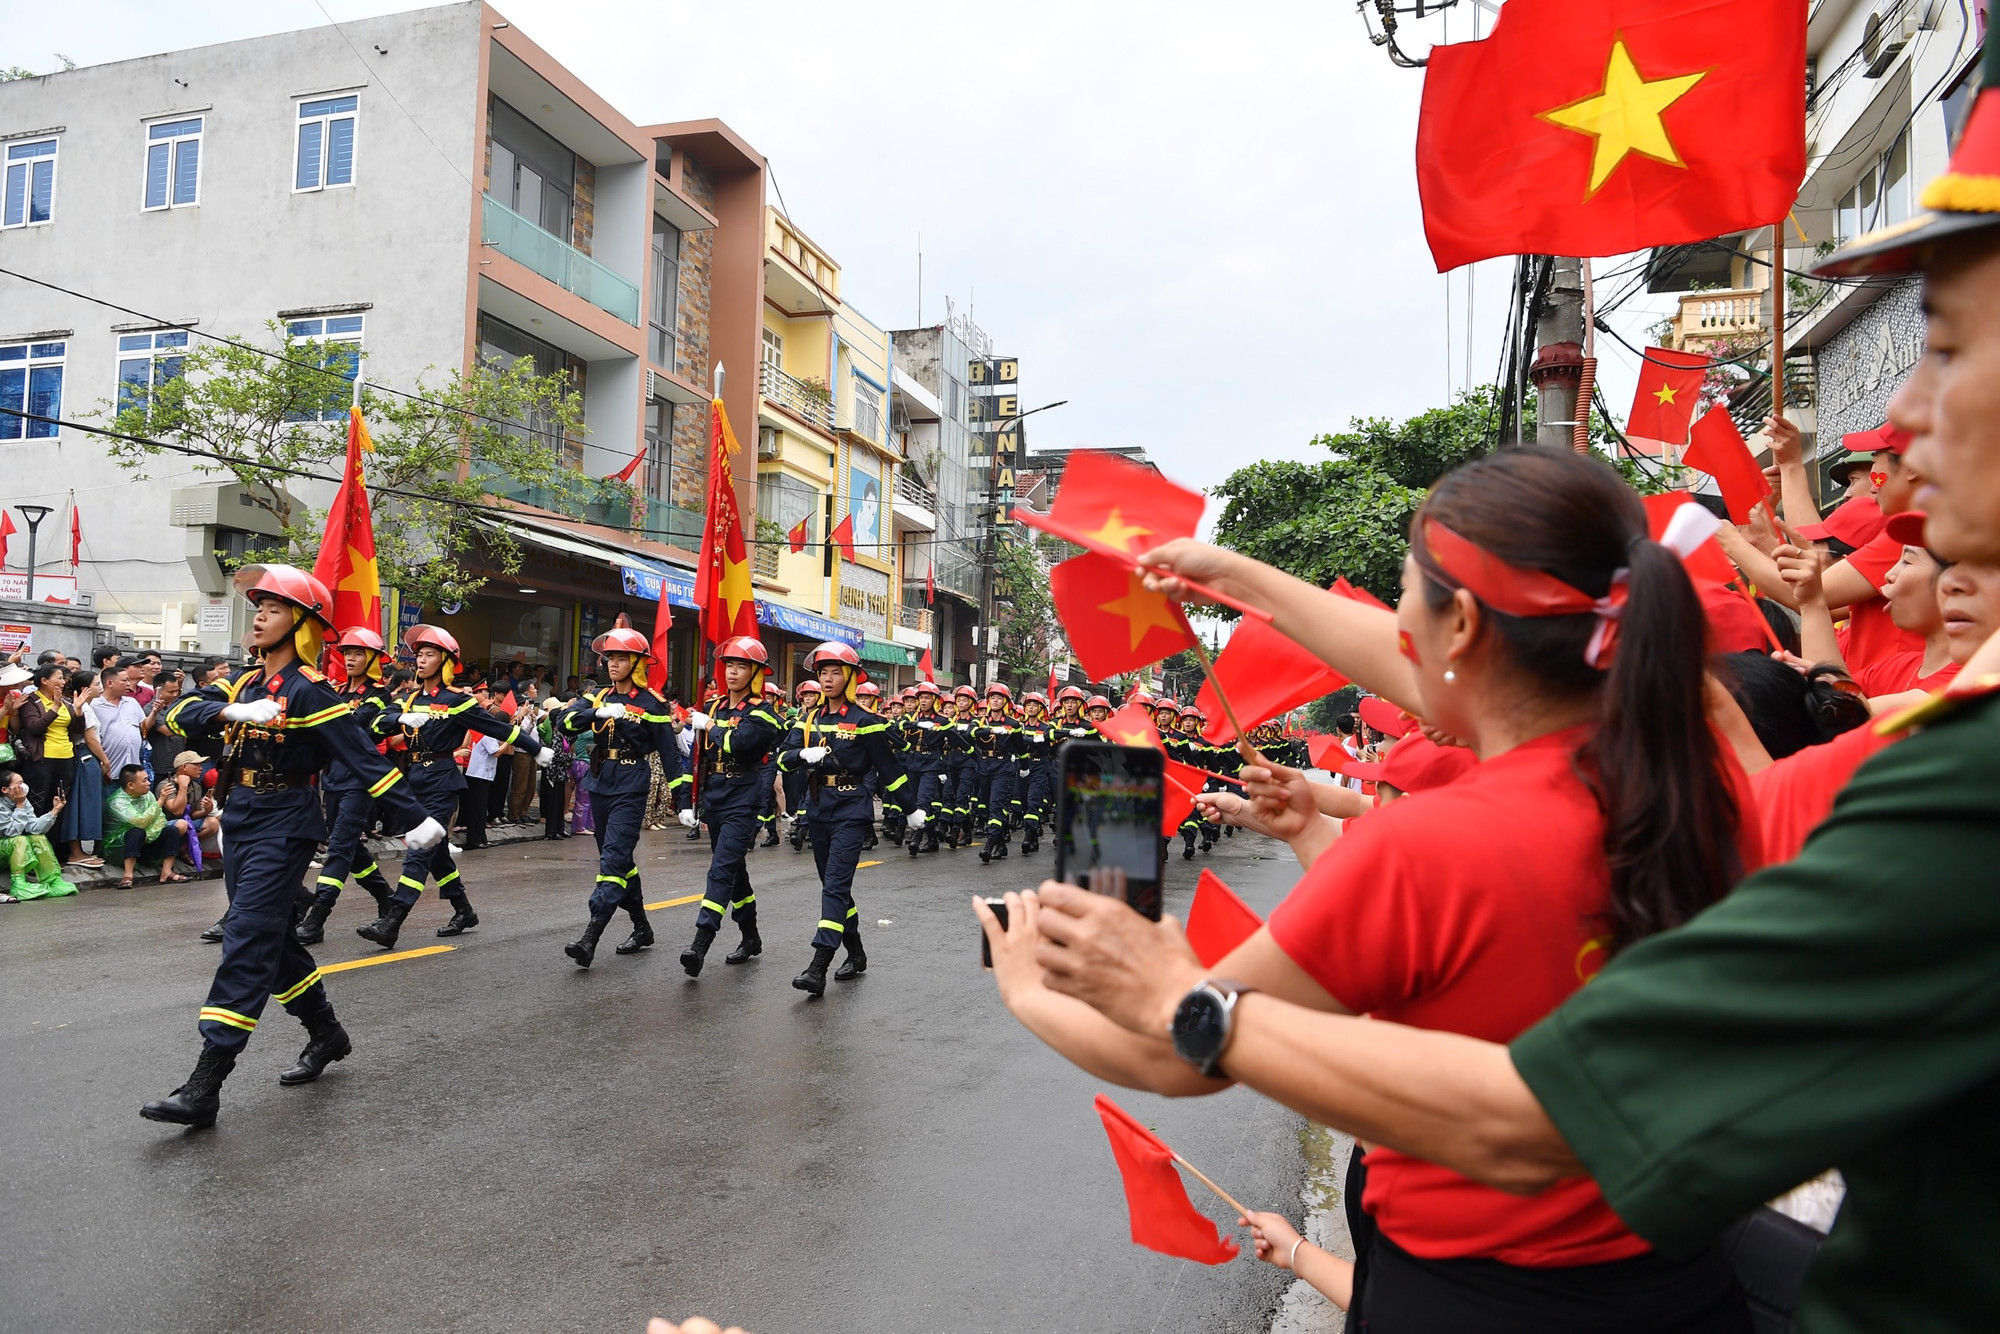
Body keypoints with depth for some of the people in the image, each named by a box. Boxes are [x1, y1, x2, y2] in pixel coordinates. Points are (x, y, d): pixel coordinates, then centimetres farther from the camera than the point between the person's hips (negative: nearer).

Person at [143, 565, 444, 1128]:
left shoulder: (308, 690, -12)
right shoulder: (246, 682, 11)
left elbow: (363, 757, -16)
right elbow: (183, 712, 0)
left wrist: (413, 819, -19)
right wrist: (231, 712, -21)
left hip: (284, 825, -8)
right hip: (240, 821, 8)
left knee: (247, 943, -11)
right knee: (272, 938, 15)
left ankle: (203, 1088, -10)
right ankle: (327, 1035, 32)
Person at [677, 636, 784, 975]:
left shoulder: (761, 712, -8)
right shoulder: (714, 707, 12)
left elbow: (736, 743, -27)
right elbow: (700, 756, 16)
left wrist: (708, 726, -10)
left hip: (743, 801, -7)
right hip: (714, 798, 7)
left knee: (722, 869, -16)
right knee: (733, 869, 14)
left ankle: (701, 943, -22)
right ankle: (750, 937, 26)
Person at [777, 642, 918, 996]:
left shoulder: (864, 721, -6)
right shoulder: (810, 719, 10)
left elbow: (887, 766, -2)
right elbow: (784, 758, 1)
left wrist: (910, 808, 2)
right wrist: (804, 755, -21)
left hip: (851, 811, -6)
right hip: (819, 810, 6)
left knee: (835, 886, -13)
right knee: (833, 885, 13)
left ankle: (818, 969, -18)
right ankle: (856, 954, 28)